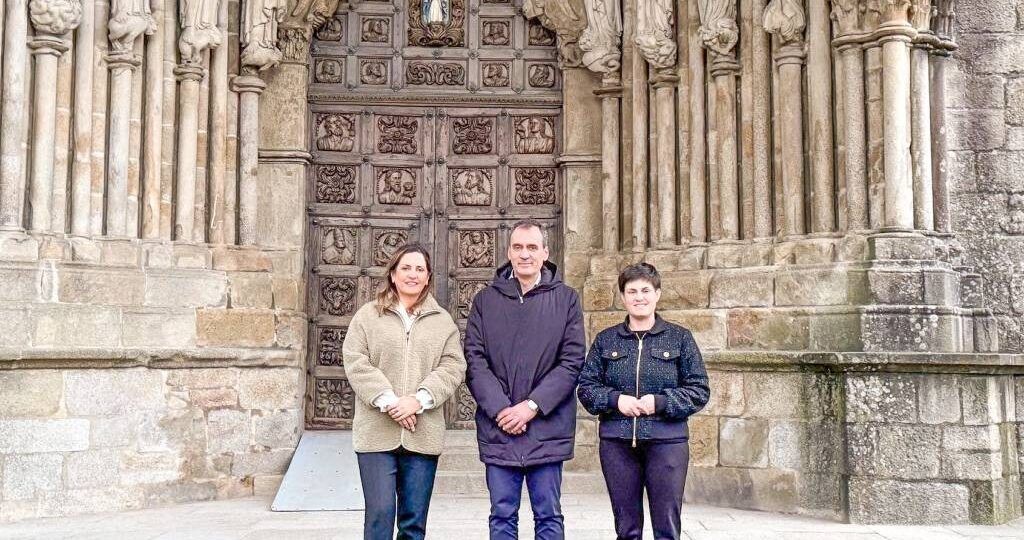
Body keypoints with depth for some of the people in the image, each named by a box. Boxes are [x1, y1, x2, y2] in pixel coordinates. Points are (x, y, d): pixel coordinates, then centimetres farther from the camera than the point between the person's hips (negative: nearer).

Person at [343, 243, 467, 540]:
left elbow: (452, 367, 2)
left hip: (423, 435, 2)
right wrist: (388, 401, -14)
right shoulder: (368, 316, 6)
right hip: (377, 434, -2)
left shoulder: (443, 321, 11)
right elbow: (356, 363, -3)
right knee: (379, 514, -4)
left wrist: (418, 400, -13)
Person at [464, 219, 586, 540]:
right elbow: (474, 360, 0)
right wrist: (500, 408, -13)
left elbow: (572, 361, -3)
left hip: (547, 431, -1)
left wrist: (532, 406, -12)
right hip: (497, 430, 1)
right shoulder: (485, 300, 6)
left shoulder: (566, 299, 3)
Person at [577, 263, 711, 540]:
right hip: (617, 443, 2)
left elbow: (699, 390, 1)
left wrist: (660, 402, -13)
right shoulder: (605, 340, 9)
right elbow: (586, 387, 7)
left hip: (666, 442, -2)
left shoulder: (680, 338, 4)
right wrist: (615, 400, -11)